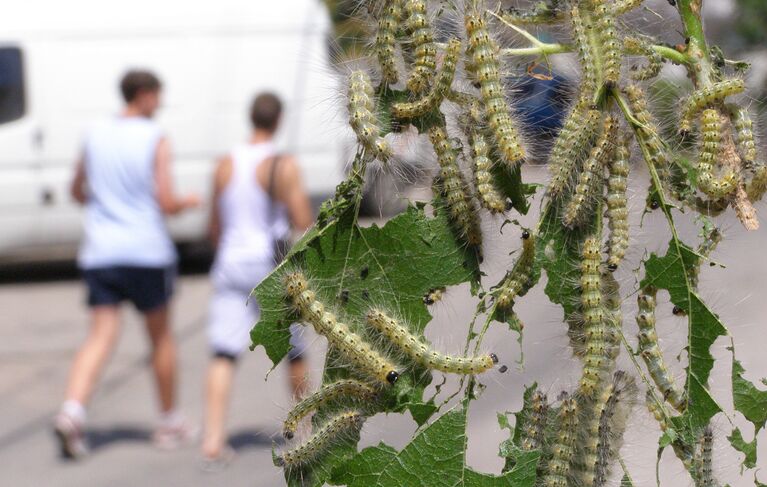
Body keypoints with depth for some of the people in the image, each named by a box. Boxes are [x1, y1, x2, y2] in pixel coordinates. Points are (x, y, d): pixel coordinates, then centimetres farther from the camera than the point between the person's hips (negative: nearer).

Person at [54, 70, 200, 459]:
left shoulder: (95, 135, 7)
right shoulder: (155, 139, -8)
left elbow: (78, 193, 17)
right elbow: (166, 203, -13)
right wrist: (188, 202, 8)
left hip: (99, 252, 3)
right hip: (146, 251, -3)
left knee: (101, 335, -2)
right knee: (161, 336, 13)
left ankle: (72, 411, -25)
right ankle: (169, 423, 24)